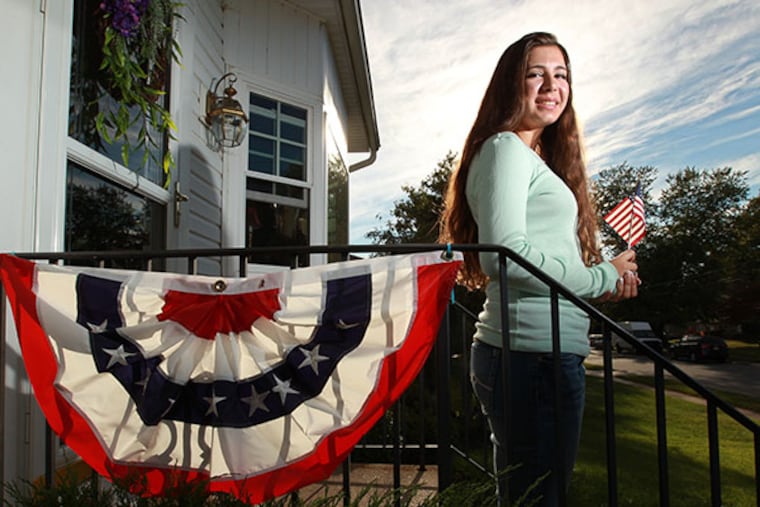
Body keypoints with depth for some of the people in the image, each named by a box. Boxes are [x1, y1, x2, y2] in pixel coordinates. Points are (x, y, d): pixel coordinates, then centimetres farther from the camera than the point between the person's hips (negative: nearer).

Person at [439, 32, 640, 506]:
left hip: (546, 352, 10)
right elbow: (505, 253, -21)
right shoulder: (505, 148, -7)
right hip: (535, 354, -10)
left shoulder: (537, 159, 21)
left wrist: (610, 276, 6)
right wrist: (604, 277, -10)